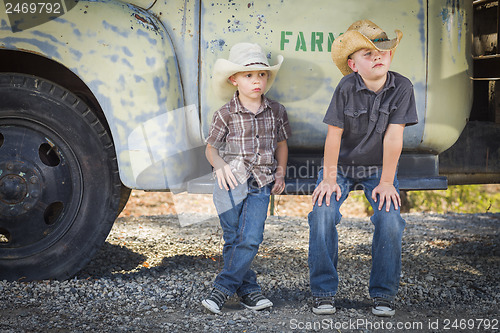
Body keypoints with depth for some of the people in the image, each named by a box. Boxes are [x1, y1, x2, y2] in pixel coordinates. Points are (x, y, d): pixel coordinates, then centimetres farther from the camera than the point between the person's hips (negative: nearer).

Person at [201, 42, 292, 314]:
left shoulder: (276, 112, 6)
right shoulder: (225, 115, -2)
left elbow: (281, 144, 19)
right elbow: (211, 147, 7)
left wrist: (280, 173, 7)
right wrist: (219, 164, -12)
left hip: (261, 185, 2)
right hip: (232, 182, -2)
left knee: (251, 239, -9)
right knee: (233, 239, 0)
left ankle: (222, 289, -1)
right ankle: (248, 289, 13)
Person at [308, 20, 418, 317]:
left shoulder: (402, 87, -15)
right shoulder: (346, 88, -16)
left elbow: (393, 137, -16)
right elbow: (334, 135, -13)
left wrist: (386, 182, -15)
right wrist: (329, 179, -14)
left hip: (377, 169, 1)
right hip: (341, 166, 0)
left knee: (390, 219, -20)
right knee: (322, 215, -21)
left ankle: (384, 293, -1)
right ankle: (324, 292, -6)